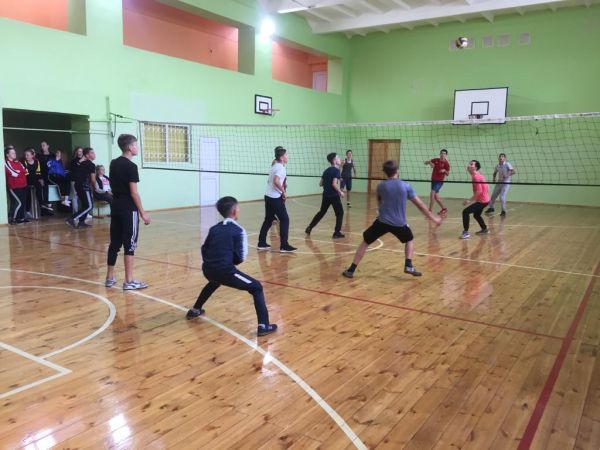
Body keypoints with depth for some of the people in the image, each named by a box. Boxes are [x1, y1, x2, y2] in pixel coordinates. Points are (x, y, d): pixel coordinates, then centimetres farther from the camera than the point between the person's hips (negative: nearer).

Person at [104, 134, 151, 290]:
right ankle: (129, 281, -1)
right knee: (129, 244, -4)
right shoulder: (131, 166, -13)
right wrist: (143, 213, -13)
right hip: (129, 209, -8)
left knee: (114, 243, 13)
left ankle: (110, 278, 20)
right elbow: (133, 192, -16)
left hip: (116, 207, 8)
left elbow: (114, 186, 17)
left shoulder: (113, 163, 11)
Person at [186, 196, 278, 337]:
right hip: (225, 271, -7)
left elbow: (204, 249, 17)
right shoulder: (238, 231, -2)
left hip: (207, 269, 7)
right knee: (257, 288, 4)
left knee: (215, 282, 42)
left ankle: (195, 310, 51)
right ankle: (263, 326, -9)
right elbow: (240, 258, -5)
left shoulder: (214, 228, 15)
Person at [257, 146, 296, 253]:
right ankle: (284, 246, -4)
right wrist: (283, 191, -18)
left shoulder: (274, 166, 15)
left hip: (268, 196, 9)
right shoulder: (280, 167, -14)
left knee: (268, 220, 14)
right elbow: (276, 181, -29)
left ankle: (261, 243, 18)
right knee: (285, 220, -4)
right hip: (276, 198, -9)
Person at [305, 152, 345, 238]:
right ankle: (337, 232, 0)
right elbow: (334, 184, -20)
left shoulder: (326, 170, 12)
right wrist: (340, 192, -9)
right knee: (340, 213, 4)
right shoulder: (336, 170, -11)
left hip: (326, 195, 7)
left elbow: (320, 183, 14)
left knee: (322, 212, 20)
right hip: (334, 195, -7)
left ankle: (309, 228, 22)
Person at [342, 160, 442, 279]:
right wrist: (433, 218, 11)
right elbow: (420, 204, 3)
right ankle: (408, 266, 13)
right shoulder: (405, 186, -1)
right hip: (399, 223, 0)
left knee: (365, 243, 13)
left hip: (382, 221, 0)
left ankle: (351, 270, 9)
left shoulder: (381, 186, 2)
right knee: (409, 240, 29)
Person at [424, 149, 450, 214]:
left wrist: (444, 171, -27)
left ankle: (430, 211, -16)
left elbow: (447, 174, -5)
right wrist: (429, 163, -15)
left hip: (440, 181, -6)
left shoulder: (446, 163, -10)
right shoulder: (435, 160, 2)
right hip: (433, 179, 6)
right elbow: (426, 162, 7)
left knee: (432, 193, -20)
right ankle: (444, 208, 32)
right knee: (436, 196, 14)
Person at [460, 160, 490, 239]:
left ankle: (466, 232, -20)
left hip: (482, 200, -10)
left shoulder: (476, 177, -20)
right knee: (476, 215, 29)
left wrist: (470, 200, -24)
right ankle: (484, 229, 47)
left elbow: (479, 191, -27)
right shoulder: (477, 175, 11)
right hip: (484, 199, 10)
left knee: (465, 212, -19)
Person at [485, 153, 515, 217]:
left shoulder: (507, 164, -12)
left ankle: (503, 211, -4)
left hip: (506, 183, -6)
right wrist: (494, 178, 3)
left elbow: (513, 171, -23)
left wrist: (507, 175, -39)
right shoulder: (497, 165, 5)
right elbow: (495, 173, 21)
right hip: (499, 182, 6)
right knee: (493, 195, 10)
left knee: (502, 197, -16)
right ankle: (491, 208, 31)